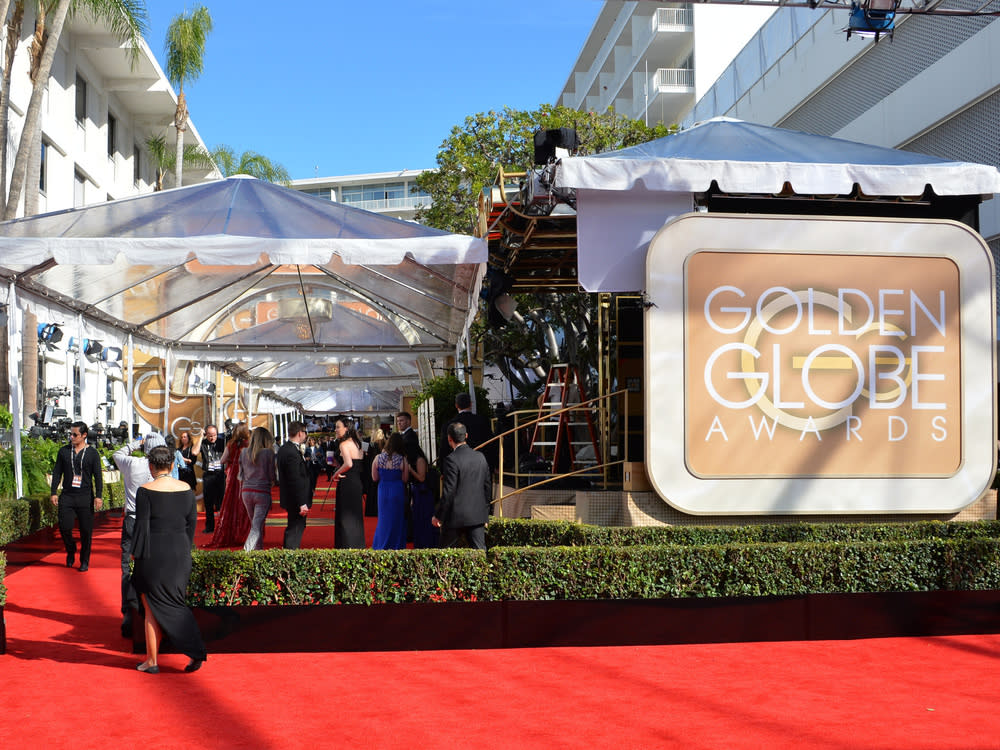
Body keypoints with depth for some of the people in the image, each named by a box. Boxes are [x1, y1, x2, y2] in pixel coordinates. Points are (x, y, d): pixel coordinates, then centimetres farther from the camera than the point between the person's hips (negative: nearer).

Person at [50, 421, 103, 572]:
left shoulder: (92, 453, 2)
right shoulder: (64, 451, 8)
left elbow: (98, 476, 1)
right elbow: (57, 472, 11)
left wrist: (98, 496, -6)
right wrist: (54, 492, 4)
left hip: (85, 497, -2)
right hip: (67, 496, 2)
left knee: (86, 531, 1)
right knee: (64, 527, -7)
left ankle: (84, 561, 14)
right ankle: (70, 551, 22)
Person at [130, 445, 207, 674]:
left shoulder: (145, 491, -10)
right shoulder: (186, 489, 4)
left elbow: (142, 526, -11)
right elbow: (192, 523, 9)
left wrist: (136, 555, -4)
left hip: (153, 554, -4)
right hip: (179, 553, 4)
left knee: (152, 608, 5)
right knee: (174, 603, 12)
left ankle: (152, 661, 11)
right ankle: (195, 652, 2)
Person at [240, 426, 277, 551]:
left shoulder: (244, 453, 6)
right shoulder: (268, 453, -7)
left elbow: (241, 475, 13)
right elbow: (271, 475, -3)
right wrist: (274, 482, 17)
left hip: (247, 491, 5)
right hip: (263, 492, -5)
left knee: (254, 525, 19)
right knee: (257, 526, -7)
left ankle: (258, 550, 25)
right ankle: (247, 549, -24)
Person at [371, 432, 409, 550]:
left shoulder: (378, 458, -8)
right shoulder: (402, 460, -14)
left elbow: (375, 478, 0)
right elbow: (405, 479, -5)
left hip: (383, 491, 2)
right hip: (397, 491, -2)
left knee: (384, 519, 16)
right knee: (397, 519, 11)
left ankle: (381, 546, 22)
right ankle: (396, 546, 17)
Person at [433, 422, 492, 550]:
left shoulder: (452, 459, -15)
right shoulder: (480, 457, 5)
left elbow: (448, 491, -16)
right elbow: (488, 486, 11)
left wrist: (438, 516, -6)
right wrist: (485, 513, 21)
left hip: (456, 516, -5)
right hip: (478, 516, 5)